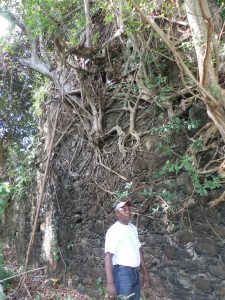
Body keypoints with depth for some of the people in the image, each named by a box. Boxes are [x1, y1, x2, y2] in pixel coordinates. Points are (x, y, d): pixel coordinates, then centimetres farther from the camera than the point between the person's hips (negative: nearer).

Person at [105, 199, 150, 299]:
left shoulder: (133, 228, 10)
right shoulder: (113, 230, -15)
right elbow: (108, 256, -22)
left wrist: (145, 273, 17)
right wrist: (110, 283, -29)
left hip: (135, 273, 8)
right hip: (122, 273, -8)